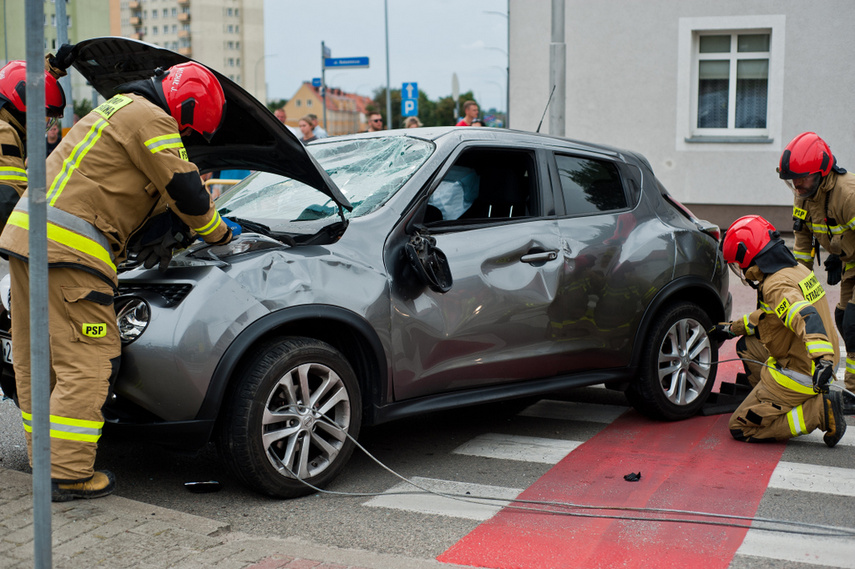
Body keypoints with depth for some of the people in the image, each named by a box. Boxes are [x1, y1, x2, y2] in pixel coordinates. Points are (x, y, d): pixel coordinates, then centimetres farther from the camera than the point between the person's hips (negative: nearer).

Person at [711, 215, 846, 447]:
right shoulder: (797, 269, 9)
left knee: (740, 427, -5)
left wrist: (823, 360, -53)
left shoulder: (777, 286, -21)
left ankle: (820, 411, -13)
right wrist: (733, 328, 32)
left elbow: (806, 318, -39)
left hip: (798, 375, -10)